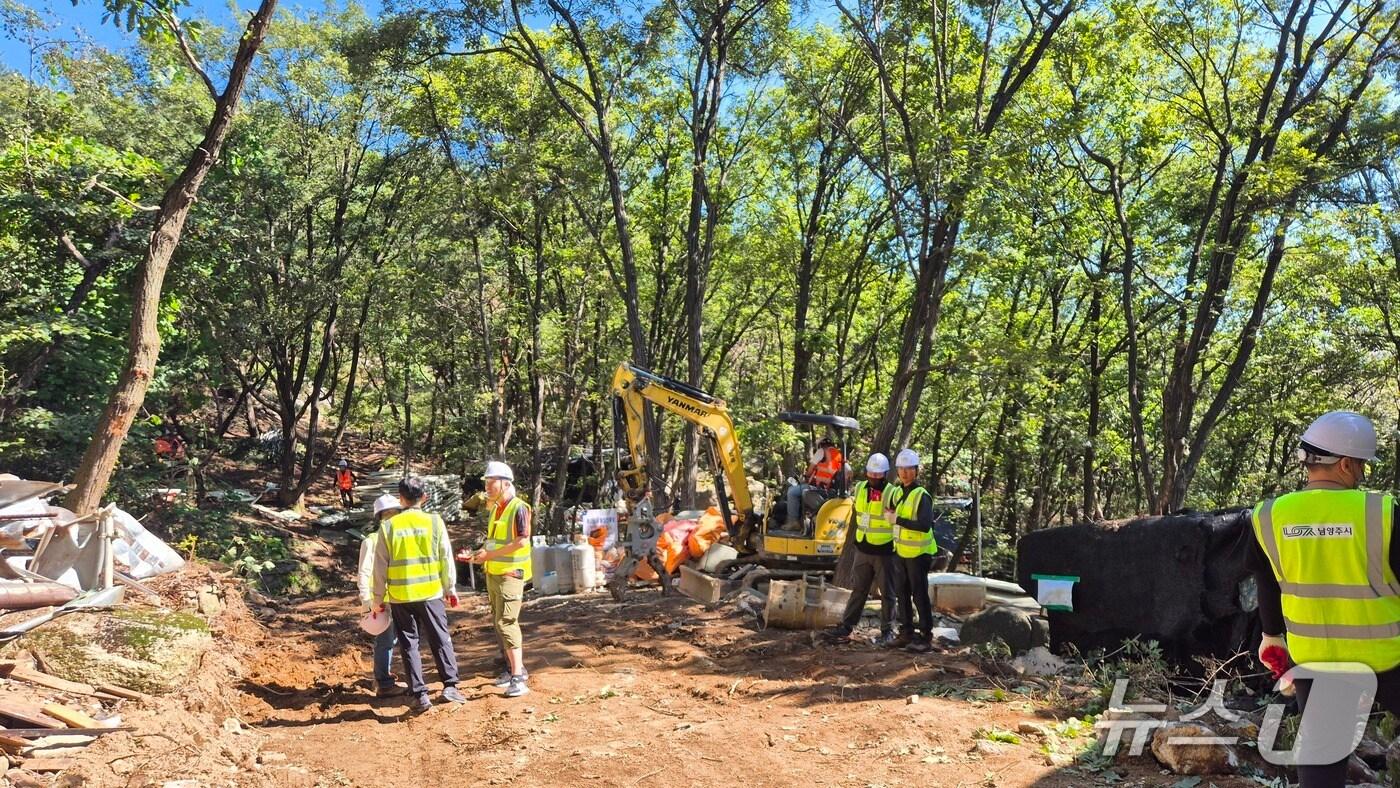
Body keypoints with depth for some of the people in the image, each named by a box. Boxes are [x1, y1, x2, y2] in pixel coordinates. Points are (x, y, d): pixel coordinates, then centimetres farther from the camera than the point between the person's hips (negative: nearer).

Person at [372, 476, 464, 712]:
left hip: (400, 596, 0)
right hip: (430, 593, 0)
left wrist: (378, 598, 9)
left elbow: (380, 565, 0)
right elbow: (446, 559, 0)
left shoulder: (388, 526, -3)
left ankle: (420, 694, 6)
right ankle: (450, 684, 4)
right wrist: (450, 588, 11)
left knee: (409, 644, 7)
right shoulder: (434, 522, -4)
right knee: (441, 639, 10)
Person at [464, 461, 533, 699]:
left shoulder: (518, 508, -14)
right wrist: (483, 553, 5)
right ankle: (514, 668, 26)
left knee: (506, 622, -15)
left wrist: (491, 554, -19)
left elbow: (522, 541, -22)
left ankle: (518, 677, -14)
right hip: (493, 572, 9)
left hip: (510, 573, -9)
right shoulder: (496, 508, 13)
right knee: (498, 622, 14)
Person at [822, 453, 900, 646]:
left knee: (887, 592, 7)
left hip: (884, 551, -5)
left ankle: (887, 630, 18)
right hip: (863, 549, 5)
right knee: (858, 590, 13)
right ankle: (846, 626, 18)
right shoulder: (860, 488, 3)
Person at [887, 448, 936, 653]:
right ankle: (906, 634, 25)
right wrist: (890, 514, 3)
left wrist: (898, 520, -27)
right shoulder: (896, 492, 6)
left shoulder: (922, 496, -18)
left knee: (919, 595, -2)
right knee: (902, 593, 13)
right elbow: (890, 511, 24)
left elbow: (925, 525, -29)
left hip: (919, 553, -8)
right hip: (902, 551, 8)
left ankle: (926, 638, 8)